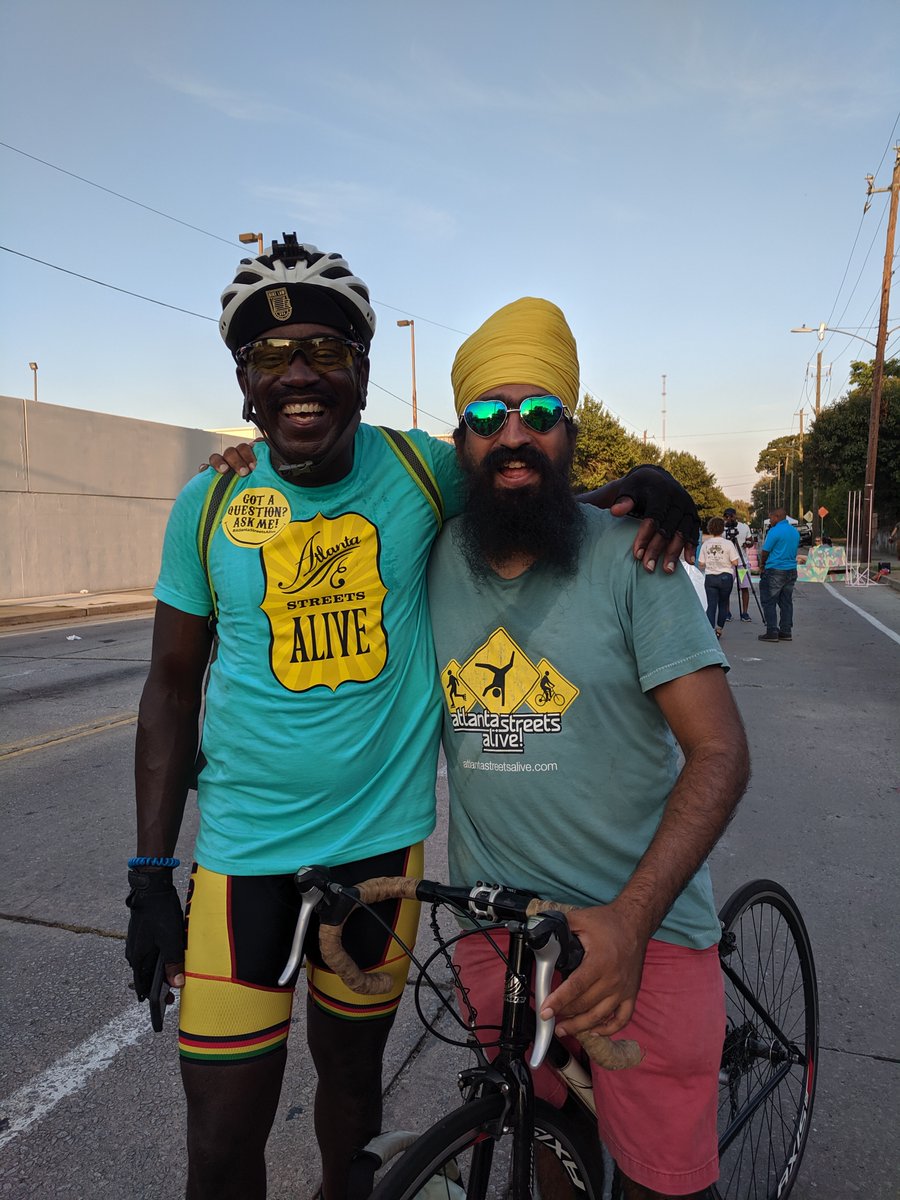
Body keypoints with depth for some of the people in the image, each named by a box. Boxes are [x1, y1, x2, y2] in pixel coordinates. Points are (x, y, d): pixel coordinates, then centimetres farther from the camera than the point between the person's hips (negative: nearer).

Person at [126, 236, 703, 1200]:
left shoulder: (424, 471, -7)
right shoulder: (207, 503, -5)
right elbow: (174, 686, 3)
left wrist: (640, 488, -12)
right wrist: (149, 873, 2)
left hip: (382, 841, 0)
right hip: (243, 854, 0)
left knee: (352, 1075, 22)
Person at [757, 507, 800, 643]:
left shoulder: (774, 531, -13)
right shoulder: (795, 531, 11)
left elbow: (765, 552, -8)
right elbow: (796, 549, 19)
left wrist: (762, 566, 7)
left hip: (775, 571, -8)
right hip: (792, 570, 8)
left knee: (769, 602, -2)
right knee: (786, 602, 11)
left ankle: (772, 632, -5)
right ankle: (786, 632, 12)